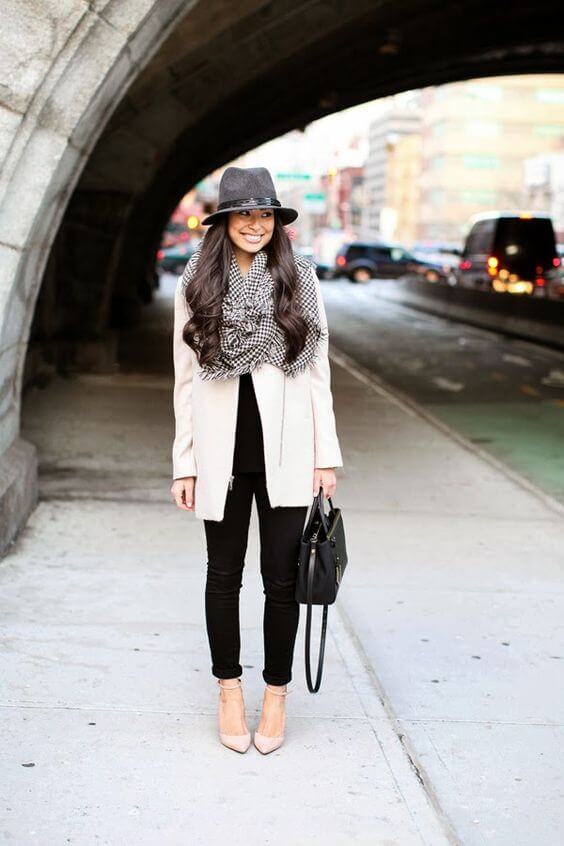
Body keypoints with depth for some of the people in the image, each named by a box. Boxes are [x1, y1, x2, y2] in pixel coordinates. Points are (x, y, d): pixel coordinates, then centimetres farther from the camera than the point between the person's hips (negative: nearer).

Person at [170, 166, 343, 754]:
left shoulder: (299, 281, 3)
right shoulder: (196, 285, 3)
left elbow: (317, 371, 5)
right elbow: (185, 379, 4)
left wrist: (326, 455, 1)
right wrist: (184, 463, 2)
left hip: (284, 450, 0)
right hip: (221, 452, 1)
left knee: (282, 579, 4)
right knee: (224, 576, 11)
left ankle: (277, 693, 21)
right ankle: (229, 690, 27)